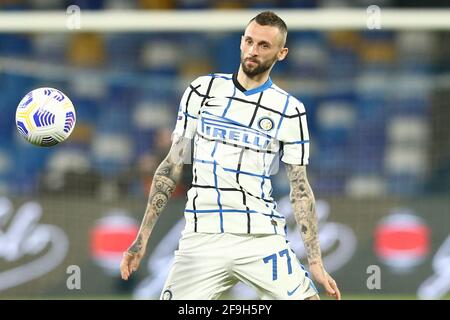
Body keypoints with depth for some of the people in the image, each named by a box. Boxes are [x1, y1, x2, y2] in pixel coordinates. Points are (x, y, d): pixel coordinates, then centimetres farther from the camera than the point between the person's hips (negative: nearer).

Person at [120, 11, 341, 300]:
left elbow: (300, 188, 6)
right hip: (201, 240, 1)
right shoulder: (203, 90, 7)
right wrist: (142, 237, 3)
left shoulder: (290, 111, 5)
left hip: (262, 240, 0)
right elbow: (172, 166, 9)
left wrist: (316, 263, -2)